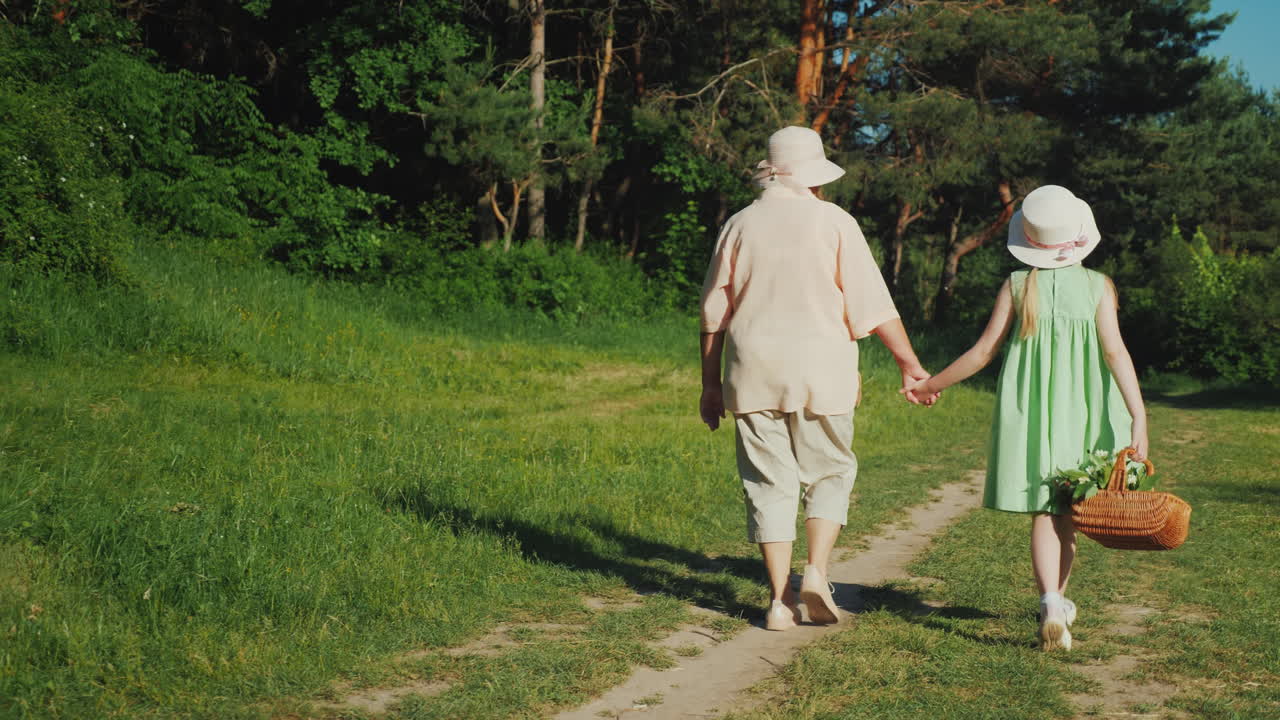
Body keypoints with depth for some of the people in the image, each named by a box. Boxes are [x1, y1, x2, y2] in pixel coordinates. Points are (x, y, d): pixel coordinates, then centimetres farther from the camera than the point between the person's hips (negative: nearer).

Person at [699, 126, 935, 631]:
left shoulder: (740, 225, 7)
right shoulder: (833, 222, -2)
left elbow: (714, 313, 9)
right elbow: (873, 305, -5)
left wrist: (710, 383, 15)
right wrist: (910, 363, 2)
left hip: (753, 372, 2)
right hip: (819, 371, -2)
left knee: (770, 483, 6)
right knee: (829, 473, 14)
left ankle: (780, 600, 4)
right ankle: (816, 572, -3)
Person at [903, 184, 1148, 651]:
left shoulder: (1018, 286, -3)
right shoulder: (1097, 286, -3)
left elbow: (983, 351, -3)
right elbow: (1115, 353, -11)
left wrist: (933, 384, 9)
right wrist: (1138, 417, -13)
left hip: (1028, 411, -1)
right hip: (1079, 412, 1)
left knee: (1043, 511, -1)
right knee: (1067, 512, 15)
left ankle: (1050, 604, -21)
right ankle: (1059, 600, 27)